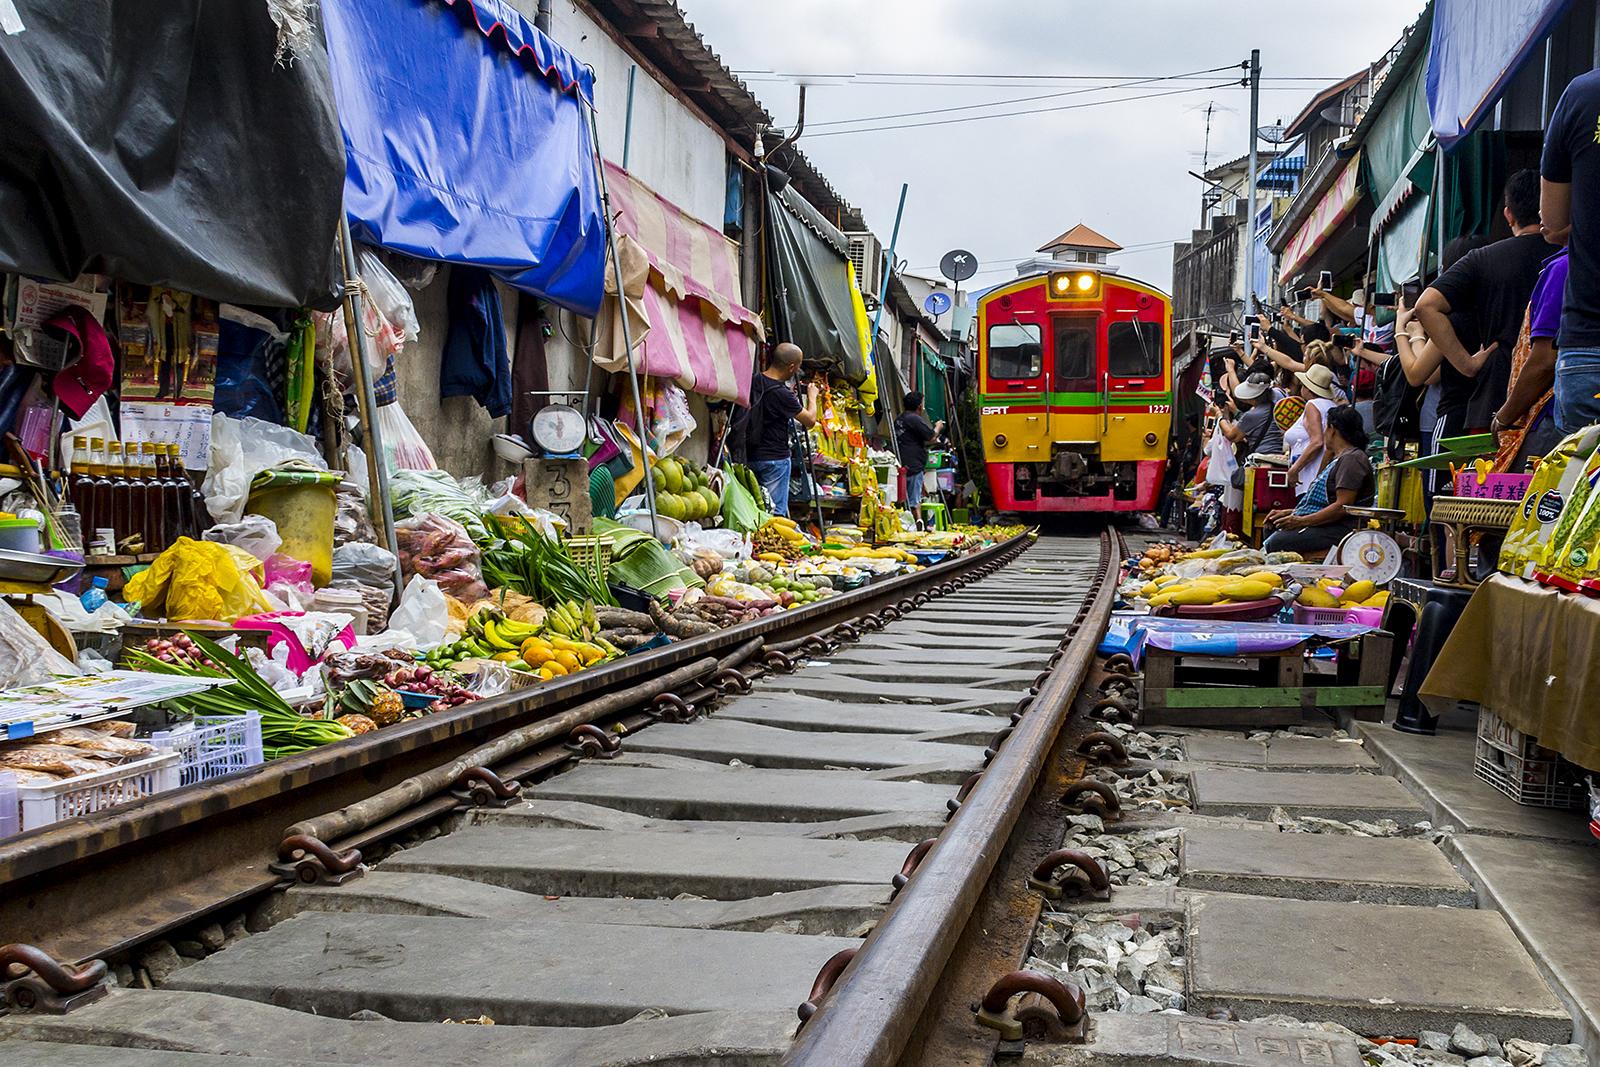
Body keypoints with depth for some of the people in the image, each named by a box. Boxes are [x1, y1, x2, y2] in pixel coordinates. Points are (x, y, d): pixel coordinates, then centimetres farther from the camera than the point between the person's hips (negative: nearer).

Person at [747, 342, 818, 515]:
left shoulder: (755, 382, 1)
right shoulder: (781, 394, -21)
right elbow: (810, 420, -11)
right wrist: (812, 396, 7)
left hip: (753, 455, 8)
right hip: (775, 458, -8)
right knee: (777, 510, -4)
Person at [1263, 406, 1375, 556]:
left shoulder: (1352, 459, -10)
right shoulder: (1339, 459, 25)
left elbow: (1342, 507, -20)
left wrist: (1303, 521, -20)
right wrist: (1289, 513, 17)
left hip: (1340, 529, -10)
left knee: (1277, 542, -24)